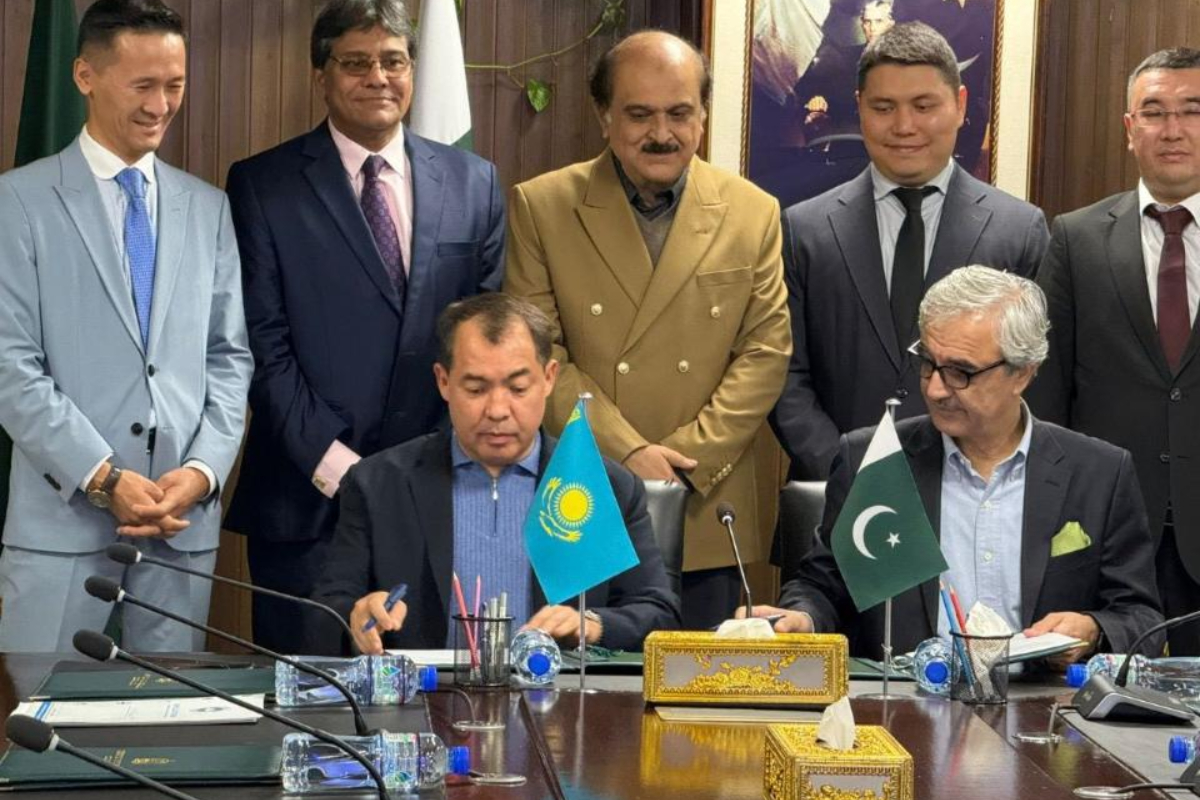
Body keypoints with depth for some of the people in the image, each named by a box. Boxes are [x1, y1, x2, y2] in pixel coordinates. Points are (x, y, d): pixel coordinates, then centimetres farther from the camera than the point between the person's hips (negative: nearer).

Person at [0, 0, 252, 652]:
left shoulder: (207, 209, 14)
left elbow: (229, 358, 12)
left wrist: (203, 470, -4)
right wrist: (103, 480, -13)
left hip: (185, 524, 4)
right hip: (63, 519, -3)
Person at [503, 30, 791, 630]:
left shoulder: (753, 214, 6)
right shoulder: (539, 208, 1)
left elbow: (767, 351, 2)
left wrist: (684, 459, -10)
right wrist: (626, 455, -14)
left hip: (706, 518, 1)